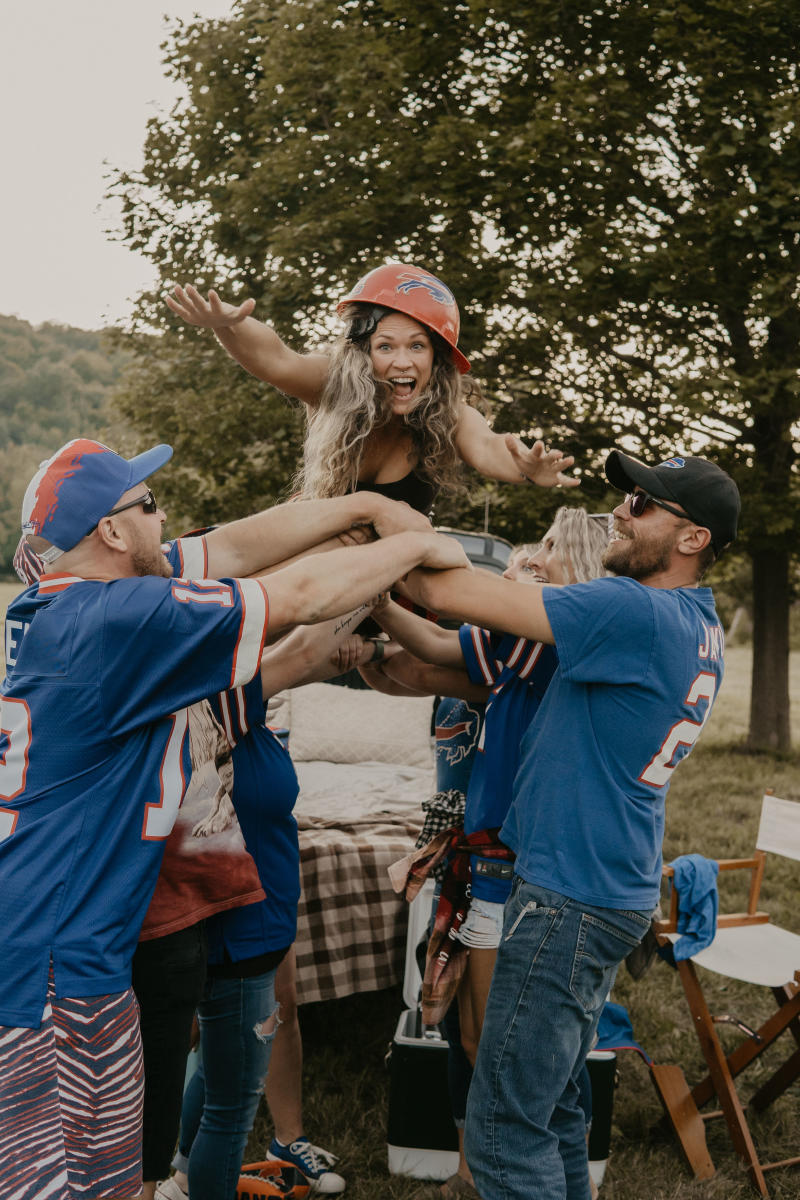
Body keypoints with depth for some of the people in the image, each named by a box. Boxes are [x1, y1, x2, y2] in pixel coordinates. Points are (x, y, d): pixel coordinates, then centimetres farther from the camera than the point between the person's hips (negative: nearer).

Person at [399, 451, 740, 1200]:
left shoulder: (635, 612, -20)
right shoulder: (698, 631, 10)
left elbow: (452, 593, -21)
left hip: (571, 899, -10)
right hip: (612, 892, 10)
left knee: (505, 1128, -2)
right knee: (553, 1110, 20)